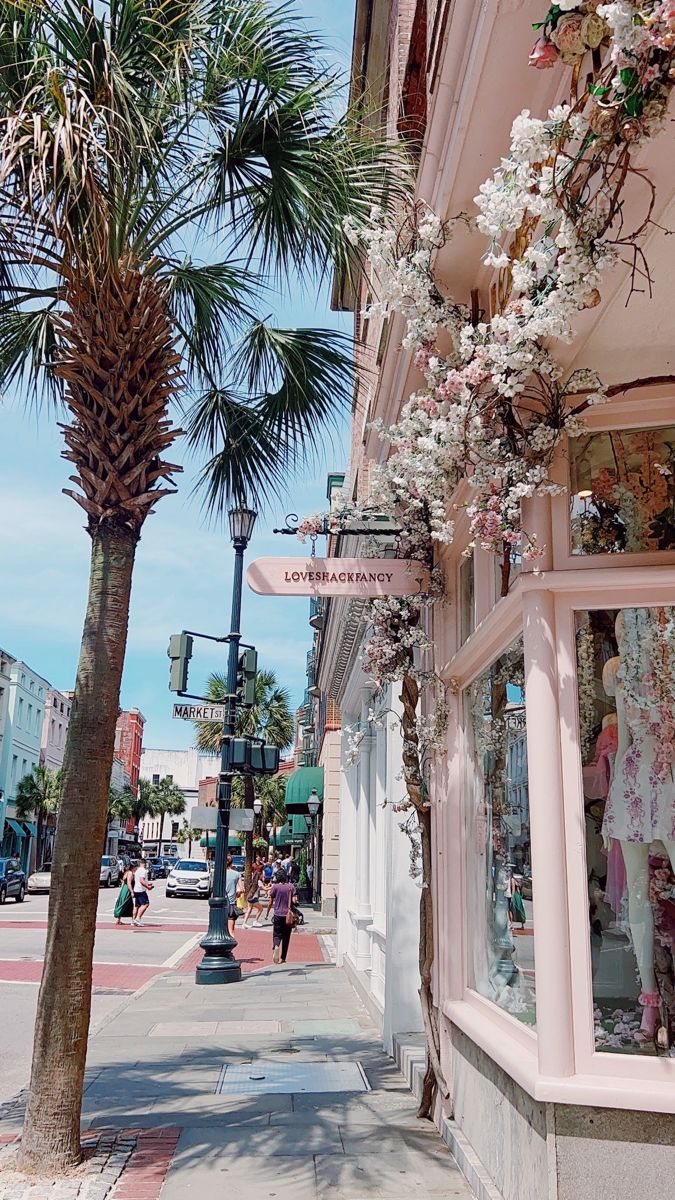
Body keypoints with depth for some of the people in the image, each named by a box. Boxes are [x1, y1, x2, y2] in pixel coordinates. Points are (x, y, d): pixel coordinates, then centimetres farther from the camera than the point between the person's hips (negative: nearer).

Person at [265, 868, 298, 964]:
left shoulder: (275, 886, -4)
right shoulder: (291, 886, -1)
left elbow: (270, 902, 0)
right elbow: (294, 901, -9)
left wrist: (267, 913, 10)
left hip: (278, 914, -1)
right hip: (288, 915, 1)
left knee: (277, 935, 4)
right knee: (286, 937, 12)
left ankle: (276, 946, -27)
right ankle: (282, 958, 14)